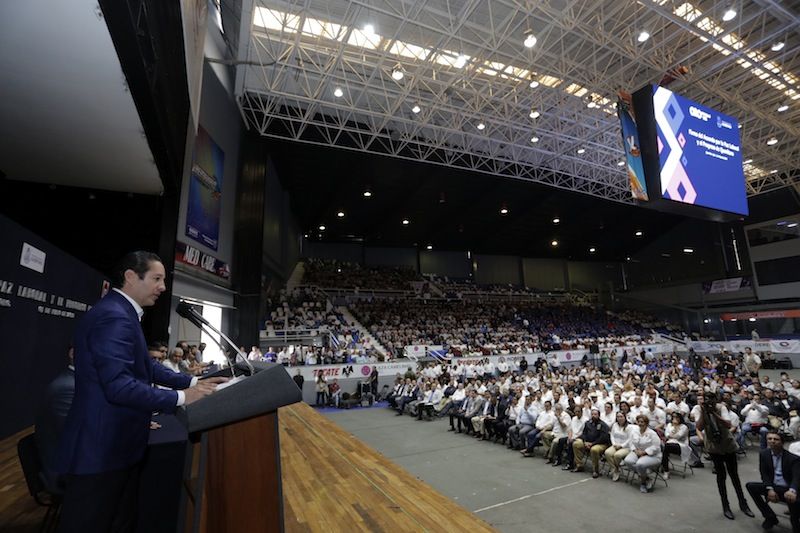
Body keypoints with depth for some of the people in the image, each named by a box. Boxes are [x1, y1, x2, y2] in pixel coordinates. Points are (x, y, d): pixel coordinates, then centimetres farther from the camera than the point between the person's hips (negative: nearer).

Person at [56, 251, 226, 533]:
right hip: (102, 448, -10)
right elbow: (119, 386, -30)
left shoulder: (121, 312, 11)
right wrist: (182, 397, -24)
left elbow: (146, 367, 13)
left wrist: (193, 382, 4)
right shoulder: (113, 316, -23)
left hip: (117, 443, 10)